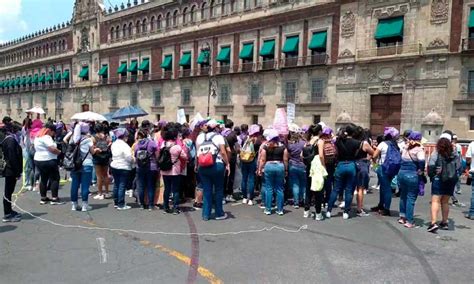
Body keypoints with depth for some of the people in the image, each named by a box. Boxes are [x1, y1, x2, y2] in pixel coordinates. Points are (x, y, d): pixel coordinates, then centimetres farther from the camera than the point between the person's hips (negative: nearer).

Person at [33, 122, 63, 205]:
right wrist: (59, 152, -8)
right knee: (55, 178, -1)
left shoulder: (38, 137, 15)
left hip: (38, 160, 10)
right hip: (48, 161, -10)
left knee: (43, 179, 15)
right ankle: (54, 198, -2)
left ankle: (43, 198, 20)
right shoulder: (46, 137, -17)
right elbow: (52, 149, -26)